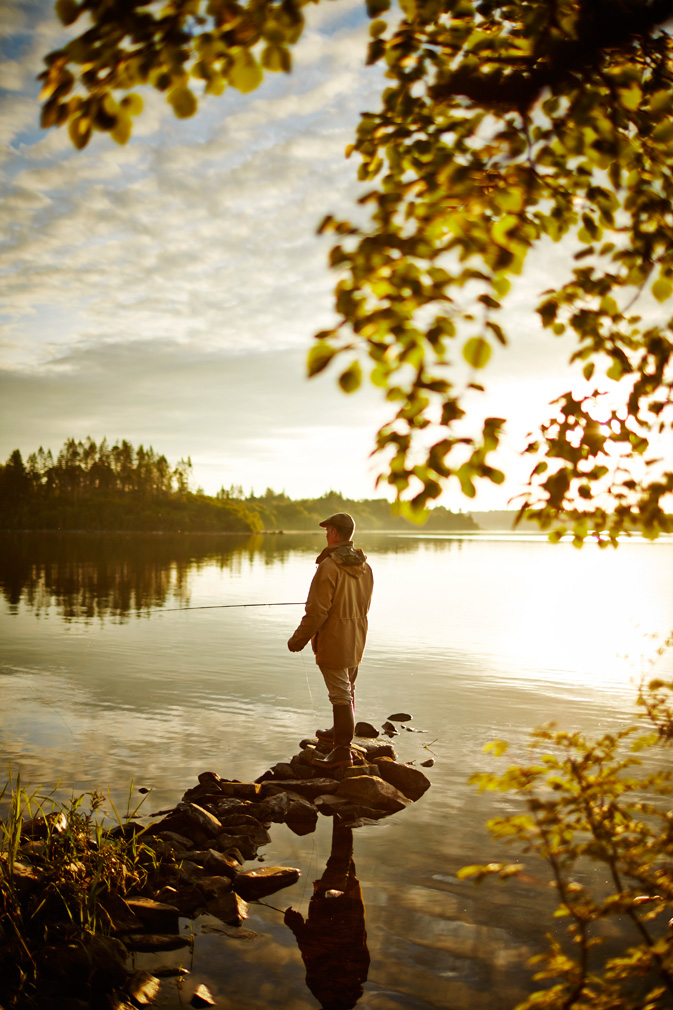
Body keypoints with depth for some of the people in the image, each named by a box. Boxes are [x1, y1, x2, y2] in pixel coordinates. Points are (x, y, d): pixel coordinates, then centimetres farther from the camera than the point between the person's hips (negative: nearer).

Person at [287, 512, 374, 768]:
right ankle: (340, 732, 39)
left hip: (333, 639, -8)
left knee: (339, 693, -4)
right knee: (348, 688, 22)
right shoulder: (364, 566, 4)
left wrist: (298, 639, -10)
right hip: (356, 640, 8)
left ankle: (342, 748, -2)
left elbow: (317, 611, -21)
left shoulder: (329, 566, -21)